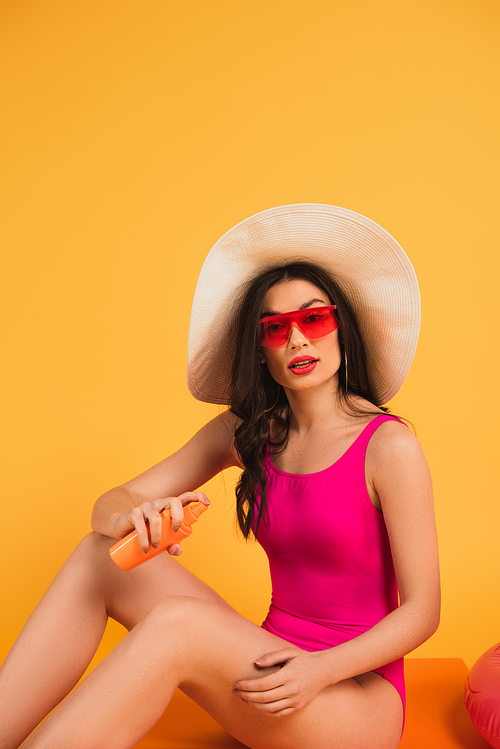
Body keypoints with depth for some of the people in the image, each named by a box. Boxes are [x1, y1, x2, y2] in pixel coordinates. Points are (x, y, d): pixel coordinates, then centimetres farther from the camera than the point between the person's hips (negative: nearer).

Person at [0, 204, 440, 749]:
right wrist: (129, 517, -25)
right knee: (104, 555, -13)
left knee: (176, 623, -32)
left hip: (356, 693, -5)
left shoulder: (389, 446, -14)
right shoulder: (246, 431, 2)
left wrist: (321, 668, -24)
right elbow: (114, 501, 0)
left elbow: (422, 610, -9)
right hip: (275, 661, 5)